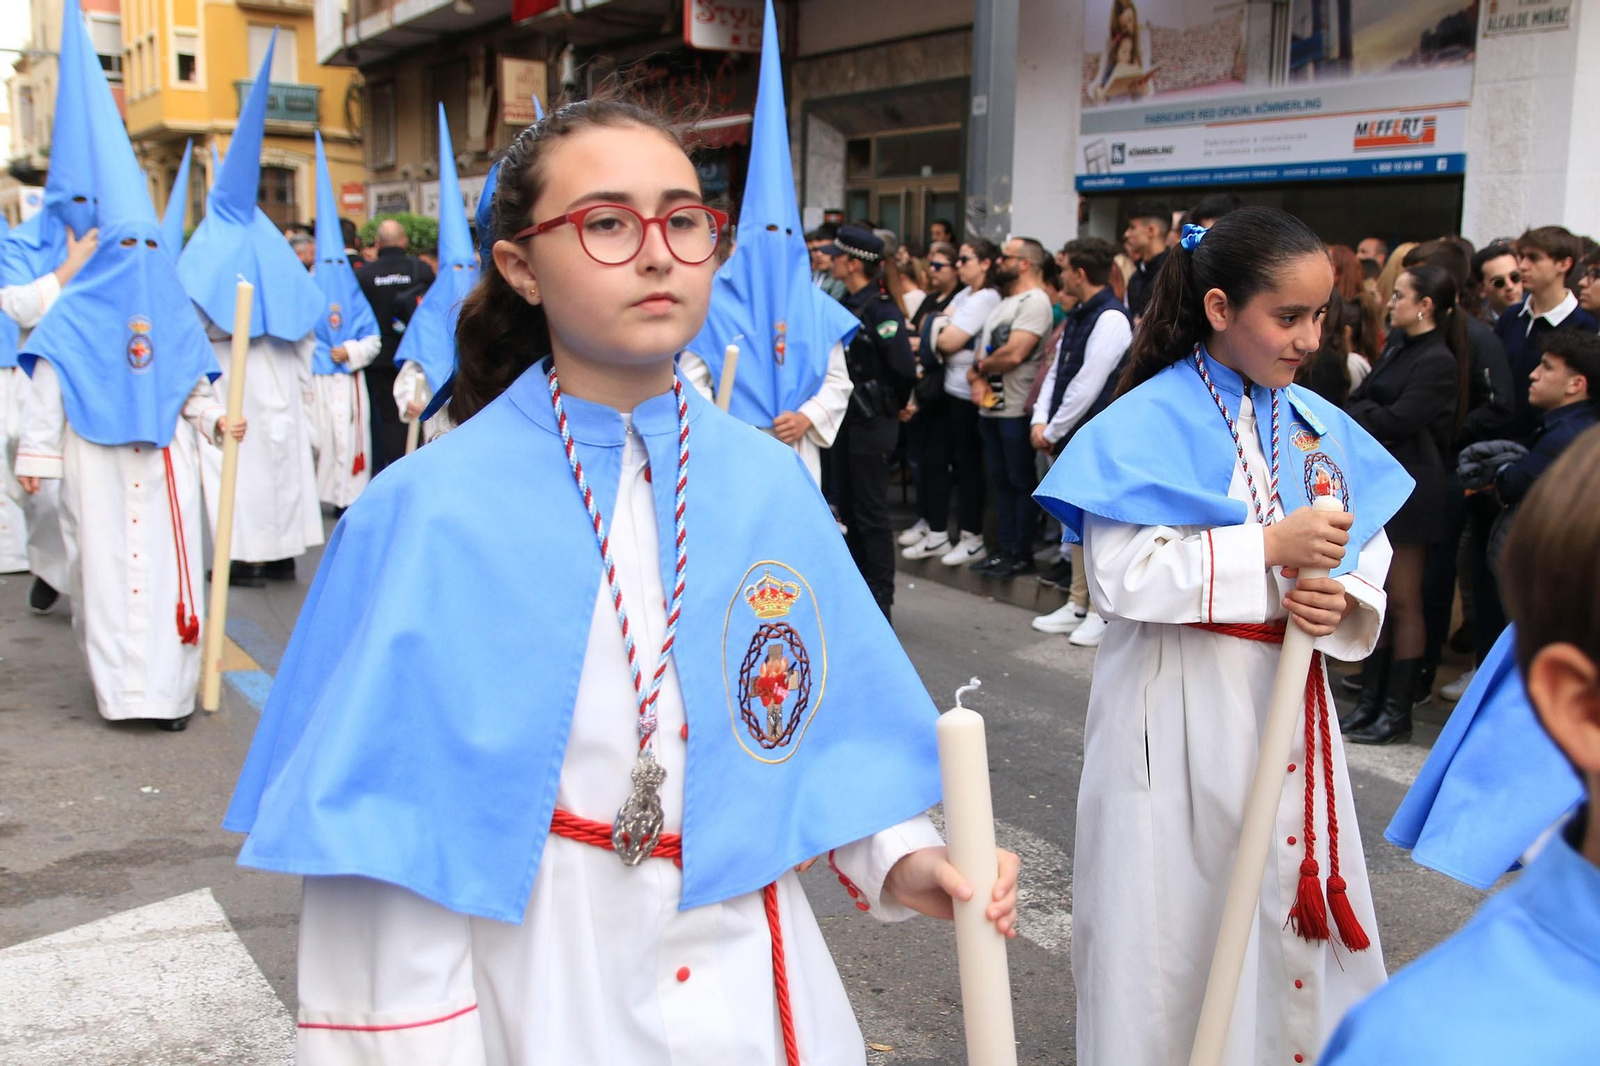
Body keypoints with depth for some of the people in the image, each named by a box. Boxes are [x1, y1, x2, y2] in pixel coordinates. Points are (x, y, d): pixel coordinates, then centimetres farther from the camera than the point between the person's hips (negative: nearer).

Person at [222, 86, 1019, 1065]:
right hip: (533, 987, -3)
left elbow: (827, 716, 1)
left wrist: (893, 857, -15)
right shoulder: (432, 513, -16)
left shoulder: (770, 485, -5)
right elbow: (392, 831, -14)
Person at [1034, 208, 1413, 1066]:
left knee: (1290, 899, 12)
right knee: (1180, 909, 6)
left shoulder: (1321, 428, 6)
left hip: (1290, 696, 5)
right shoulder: (1152, 424, -12)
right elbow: (1121, 575, -21)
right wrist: (1271, 547, -23)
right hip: (1179, 704, -5)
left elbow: (1366, 558, 10)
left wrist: (1342, 601, -13)